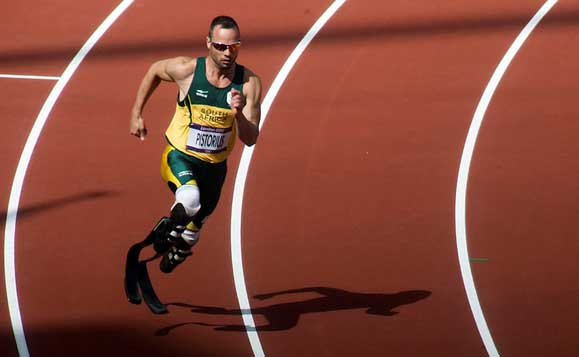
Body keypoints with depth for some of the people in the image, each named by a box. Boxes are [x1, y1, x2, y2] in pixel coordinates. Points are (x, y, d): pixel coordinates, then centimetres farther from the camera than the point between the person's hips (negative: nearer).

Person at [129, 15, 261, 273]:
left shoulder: (249, 83, -15)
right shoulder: (187, 70, -18)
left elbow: (250, 139, -15)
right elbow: (154, 71, 5)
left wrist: (239, 114, -36)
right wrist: (136, 114, 8)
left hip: (215, 166, 3)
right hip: (179, 157, -3)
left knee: (191, 235, 21)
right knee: (190, 199, -38)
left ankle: (176, 252, 56)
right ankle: (169, 231, -6)